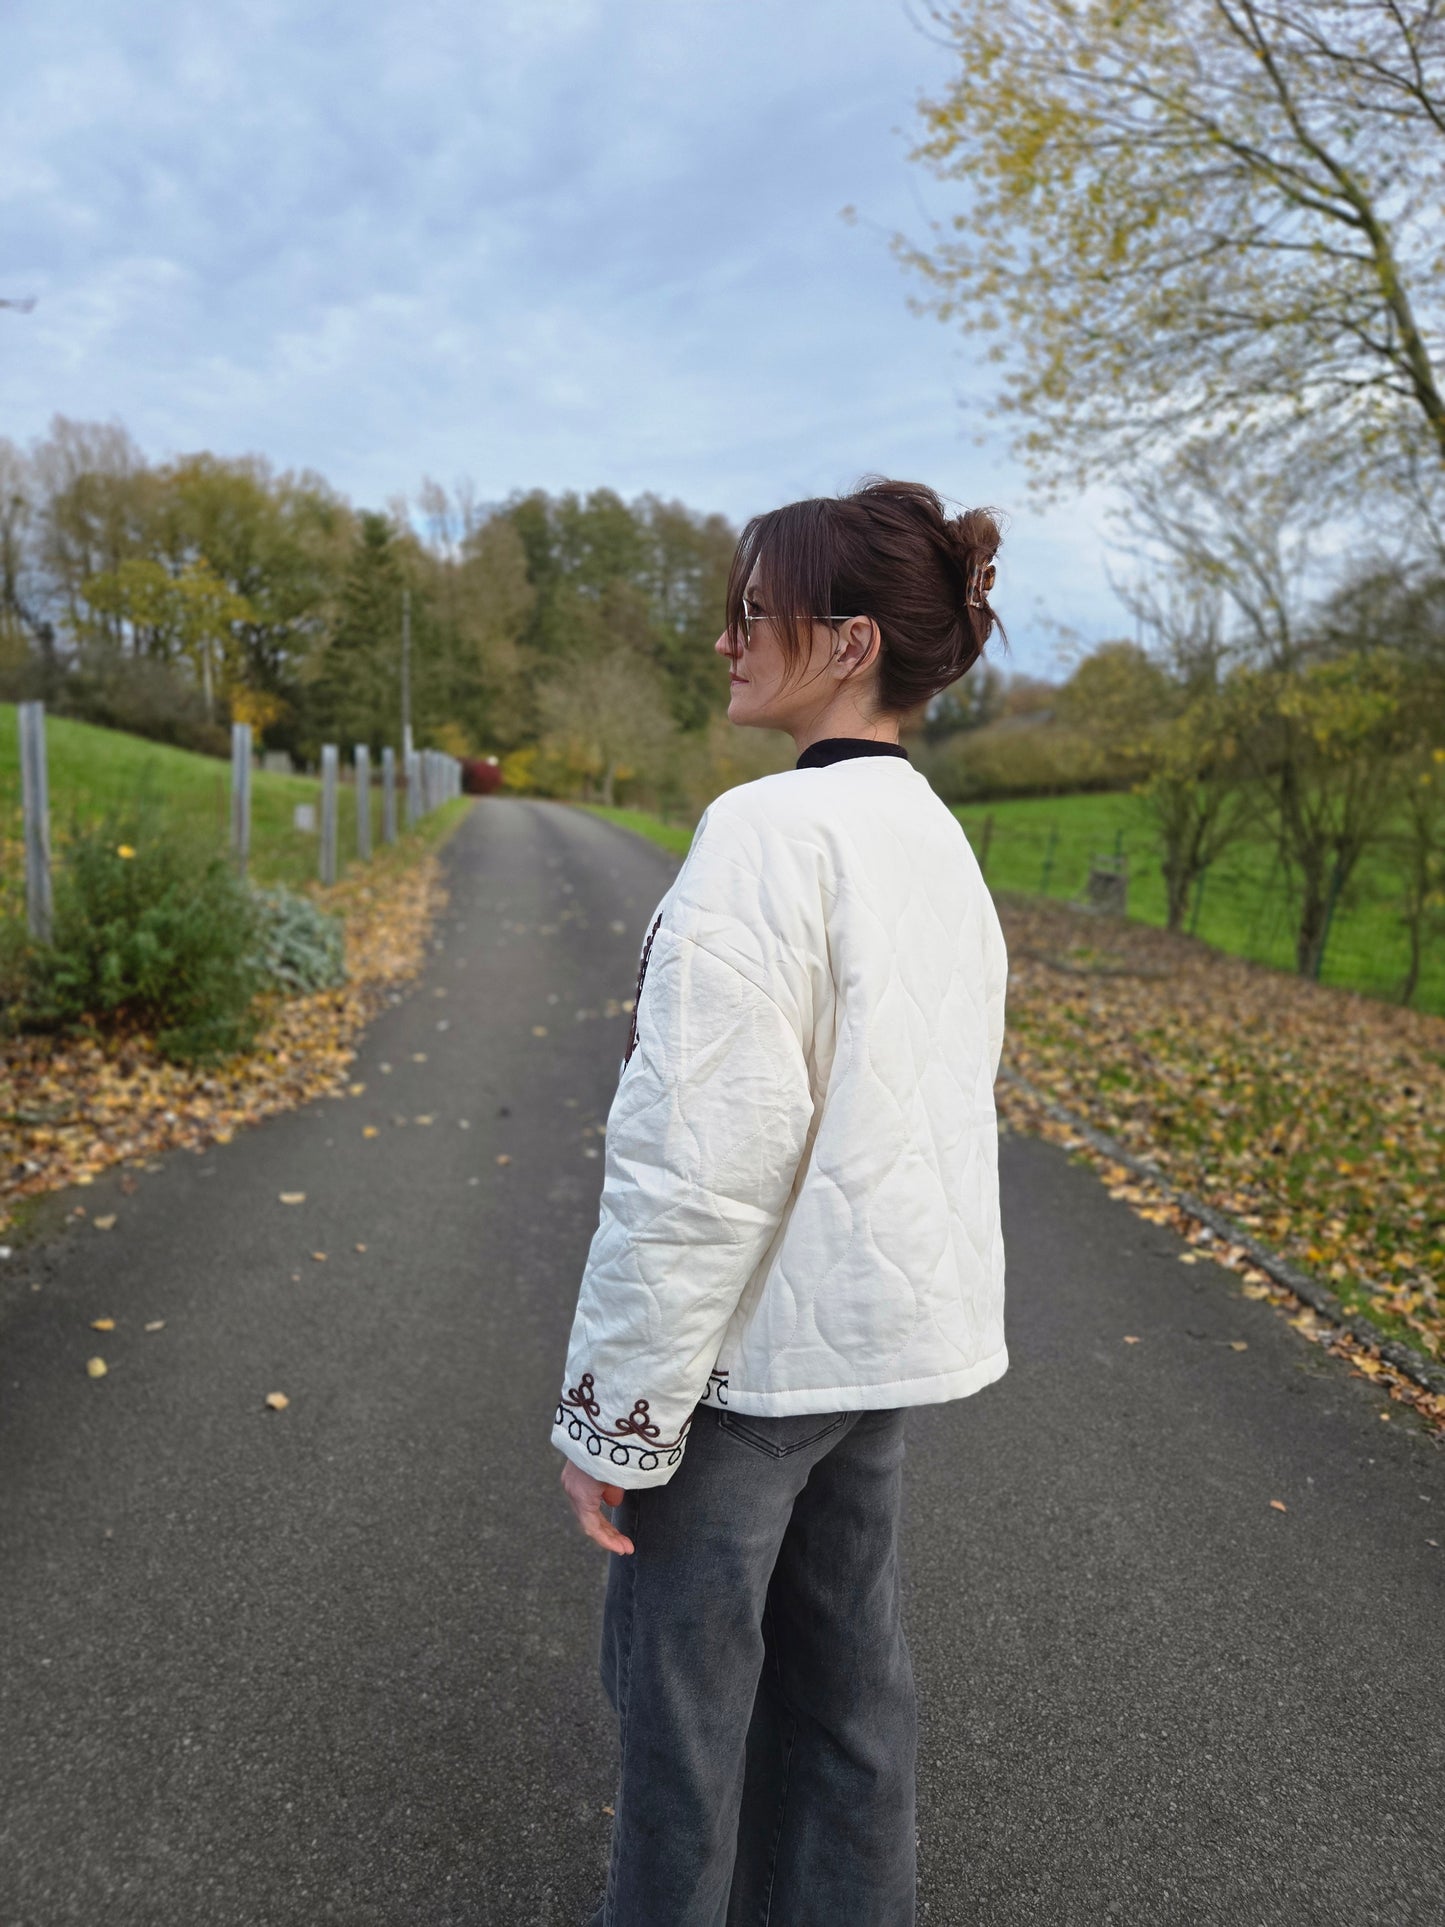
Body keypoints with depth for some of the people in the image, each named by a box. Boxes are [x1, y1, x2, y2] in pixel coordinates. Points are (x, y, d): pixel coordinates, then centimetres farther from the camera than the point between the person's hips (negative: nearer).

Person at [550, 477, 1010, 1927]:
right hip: (882, 1324, 8)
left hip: (748, 1344, -8)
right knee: (842, 1667, 22)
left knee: (683, 1684, 13)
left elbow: (701, 1159, -24)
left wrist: (614, 1411, -15)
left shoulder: (770, 831, -21)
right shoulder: (940, 841, 7)